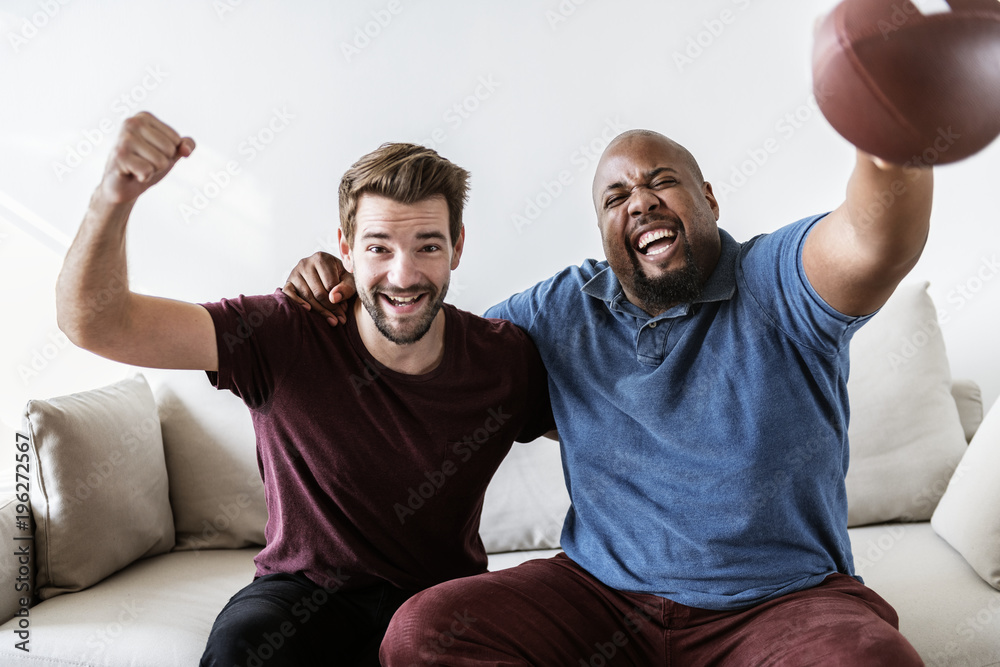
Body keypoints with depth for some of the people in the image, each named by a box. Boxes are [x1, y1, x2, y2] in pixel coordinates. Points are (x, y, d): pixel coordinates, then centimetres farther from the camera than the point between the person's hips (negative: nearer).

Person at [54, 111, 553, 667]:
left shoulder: (507, 359, -10)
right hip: (306, 585, -1)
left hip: (442, 596, 2)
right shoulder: (286, 338, -16)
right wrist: (115, 196, -39)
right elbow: (94, 322, -23)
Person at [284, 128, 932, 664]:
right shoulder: (561, 309, 8)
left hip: (787, 601, -2)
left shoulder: (780, 283, -6)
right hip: (601, 591, 3)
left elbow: (878, 245, -28)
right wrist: (343, 294, 1)